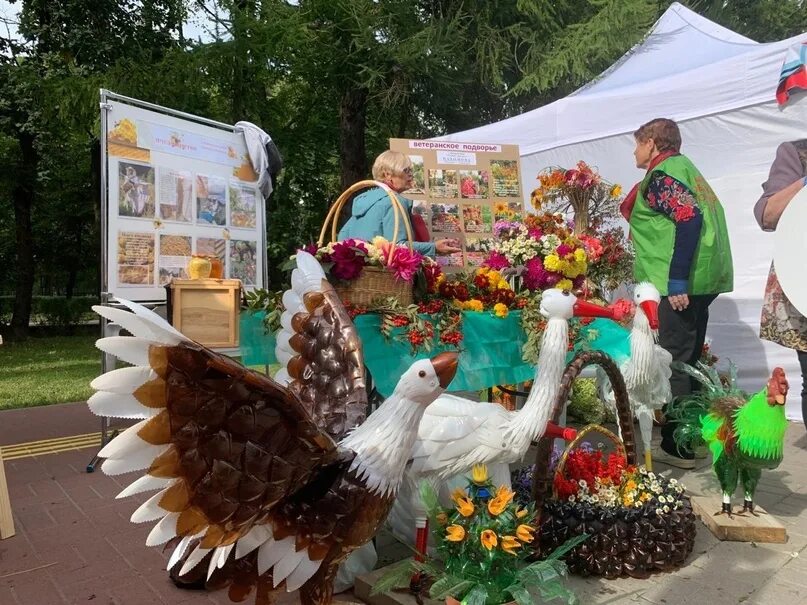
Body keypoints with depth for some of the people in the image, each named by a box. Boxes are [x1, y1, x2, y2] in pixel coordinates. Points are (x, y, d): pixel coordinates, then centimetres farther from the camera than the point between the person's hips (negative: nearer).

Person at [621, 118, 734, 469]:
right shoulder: (683, 166, 20)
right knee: (688, 360, 17)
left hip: (682, 280, -10)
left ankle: (678, 448, 4)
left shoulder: (662, 174, -9)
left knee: (675, 364, -4)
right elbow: (696, 215, 19)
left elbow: (689, 219, -23)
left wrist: (676, 281, -26)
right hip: (703, 276, 10)